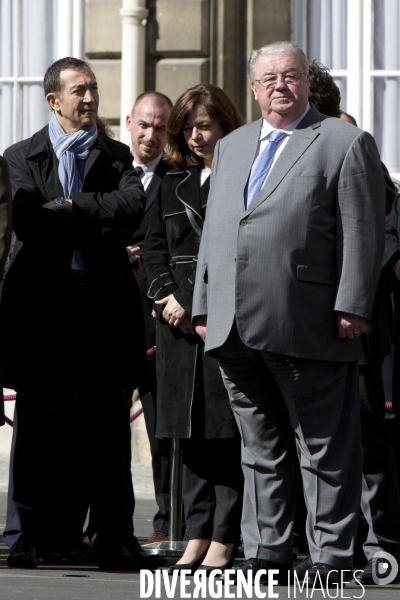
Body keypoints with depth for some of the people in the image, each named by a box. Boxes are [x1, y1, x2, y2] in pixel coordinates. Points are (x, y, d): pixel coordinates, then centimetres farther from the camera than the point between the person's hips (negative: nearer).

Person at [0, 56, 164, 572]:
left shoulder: (115, 157, 13)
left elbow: (134, 206, -7)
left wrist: (72, 207, -11)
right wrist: (97, 223, -7)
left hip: (102, 304, 1)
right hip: (42, 302, -1)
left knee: (103, 428, 1)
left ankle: (115, 540, 2)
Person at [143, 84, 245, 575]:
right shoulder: (173, 185, 17)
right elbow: (155, 245, 16)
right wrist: (167, 296, -2)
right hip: (179, 321, 6)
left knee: (227, 430, -6)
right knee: (191, 432, 7)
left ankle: (223, 541, -5)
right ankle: (197, 538, 11)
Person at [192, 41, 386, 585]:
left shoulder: (345, 144, 1)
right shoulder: (231, 147, 21)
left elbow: (363, 233, -6)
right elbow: (214, 231, 23)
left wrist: (351, 307, -14)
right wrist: (204, 306, 15)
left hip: (307, 329, -6)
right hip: (235, 331, 6)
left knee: (326, 452, -2)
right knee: (260, 451, 12)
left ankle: (331, 556, 2)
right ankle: (266, 554, 17)